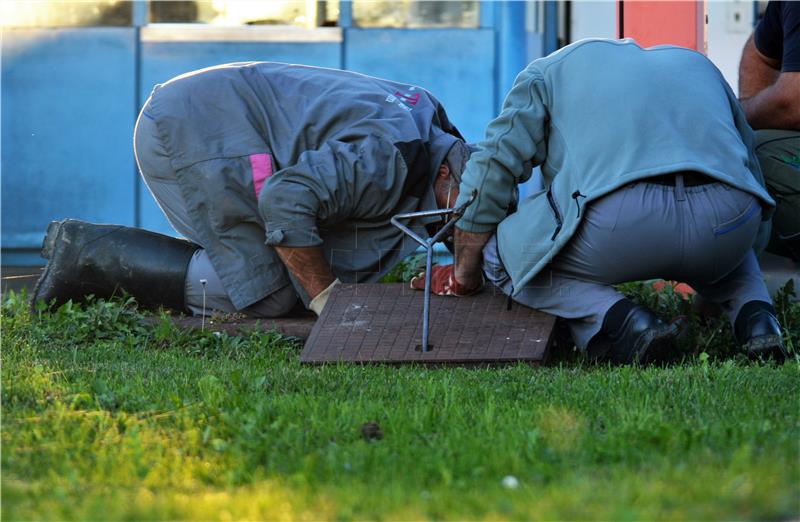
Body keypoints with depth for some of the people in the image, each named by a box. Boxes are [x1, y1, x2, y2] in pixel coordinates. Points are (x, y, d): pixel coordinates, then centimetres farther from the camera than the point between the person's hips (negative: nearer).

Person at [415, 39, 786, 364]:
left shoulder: (550, 69, 29)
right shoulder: (697, 64, 39)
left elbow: (492, 165, 20)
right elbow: (752, 174, 41)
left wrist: (462, 276, 30)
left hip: (618, 216, -5)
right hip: (733, 220, 5)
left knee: (499, 253, 19)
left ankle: (622, 321, -5)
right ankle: (754, 314, 7)